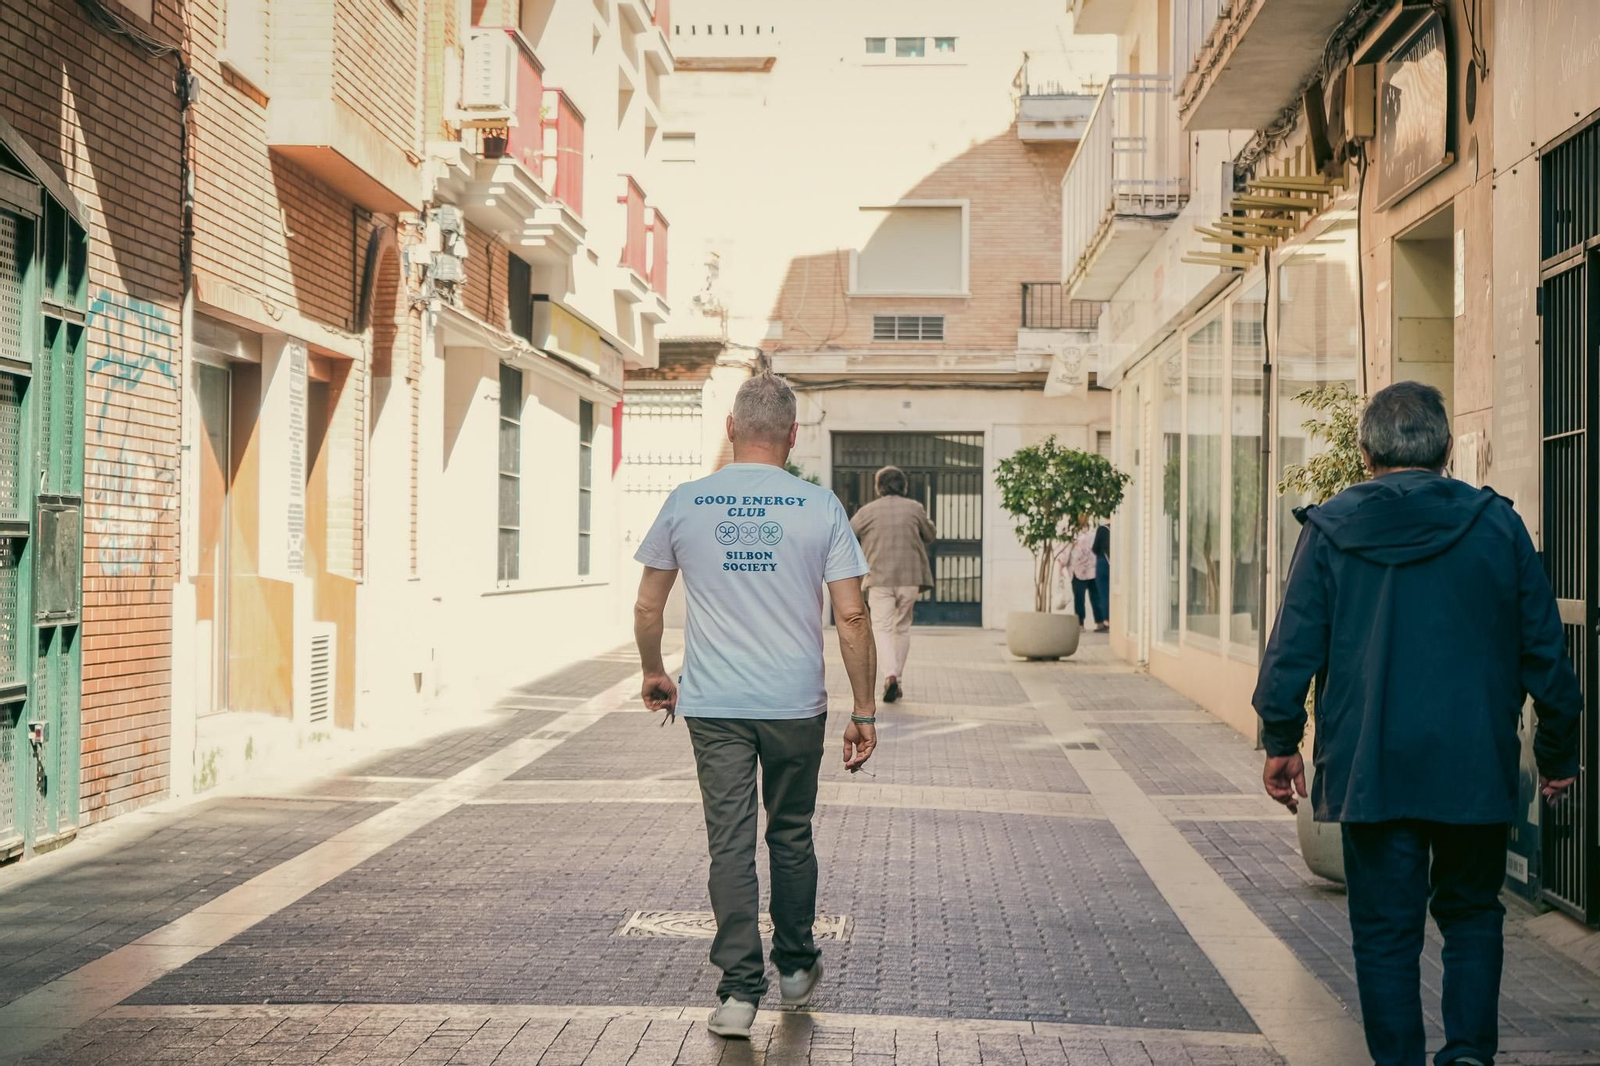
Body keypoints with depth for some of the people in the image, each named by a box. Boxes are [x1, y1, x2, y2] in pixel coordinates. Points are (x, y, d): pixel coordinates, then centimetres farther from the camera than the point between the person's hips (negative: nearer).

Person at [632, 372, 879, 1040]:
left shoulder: (686, 503, -1)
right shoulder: (820, 507, -4)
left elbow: (647, 609, 6)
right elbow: (852, 617, -5)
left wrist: (654, 674, 23)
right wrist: (864, 713, 1)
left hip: (713, 706, 0)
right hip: (796, 706, 0)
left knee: (730, 843, 3)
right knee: (791, 837, 16)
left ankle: (740, 991, 1)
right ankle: (796, 969, 30)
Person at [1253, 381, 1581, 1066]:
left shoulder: (1330, 529, -2)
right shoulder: (1497, 525, 0)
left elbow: (1293, 647, -3)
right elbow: (1544, 649, 4)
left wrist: (1281, 741, 6)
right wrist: (1558, 751, 14)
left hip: (1370, 769, -1)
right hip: (1475, 768, 1)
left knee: (1385, 928, 8)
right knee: (1471, 913, 17)